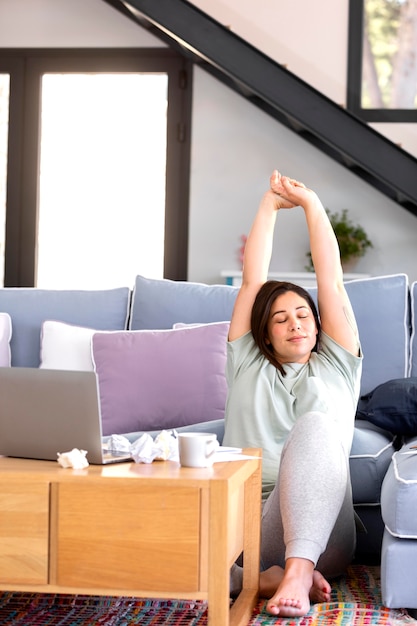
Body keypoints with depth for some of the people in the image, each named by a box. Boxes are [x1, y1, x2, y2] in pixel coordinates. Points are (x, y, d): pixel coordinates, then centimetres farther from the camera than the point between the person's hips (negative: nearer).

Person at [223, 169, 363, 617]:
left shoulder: (336, 365, 24)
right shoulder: (247, 364, 27)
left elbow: (331, 281, 19)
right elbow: (252, 280, 22)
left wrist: (311, 204, 22)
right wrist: (271, 204, 25)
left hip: (312, 528, -1)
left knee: (314, 426, -36)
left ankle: (297, 570, -46)